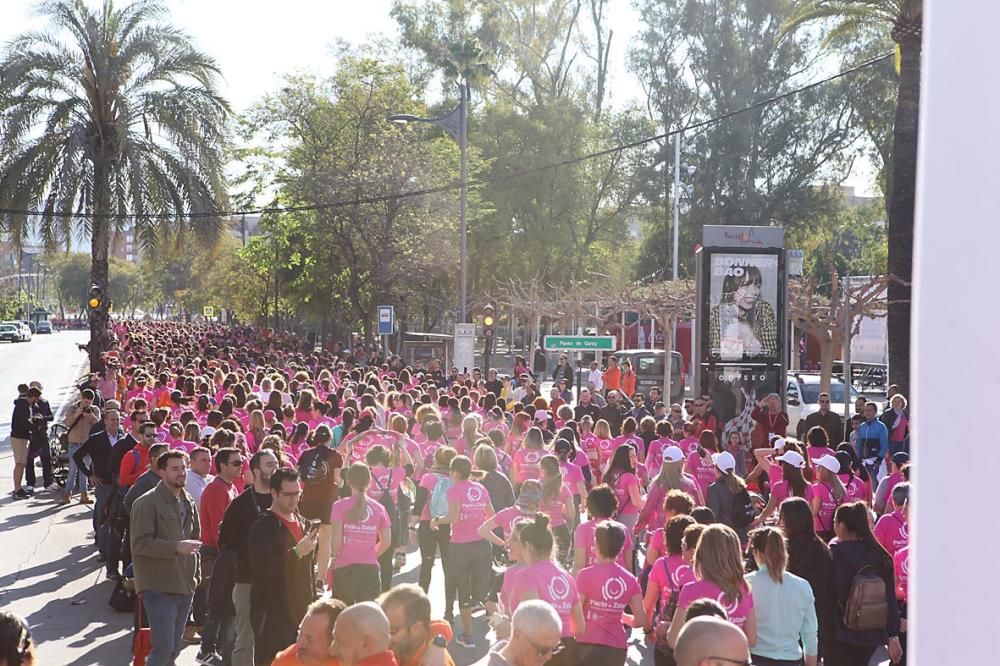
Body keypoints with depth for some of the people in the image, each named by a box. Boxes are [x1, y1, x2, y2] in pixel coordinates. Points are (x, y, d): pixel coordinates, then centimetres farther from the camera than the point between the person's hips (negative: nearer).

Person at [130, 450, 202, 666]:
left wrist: (195, 573, 17)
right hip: (158, 587, -7)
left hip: (184, 586, 7)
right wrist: (176, 547, -26)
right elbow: (140, 544, -18)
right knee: (164, 647, -13)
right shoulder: (147, 503, -10)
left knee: (174, 648, 12)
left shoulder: (189, 503, 14)